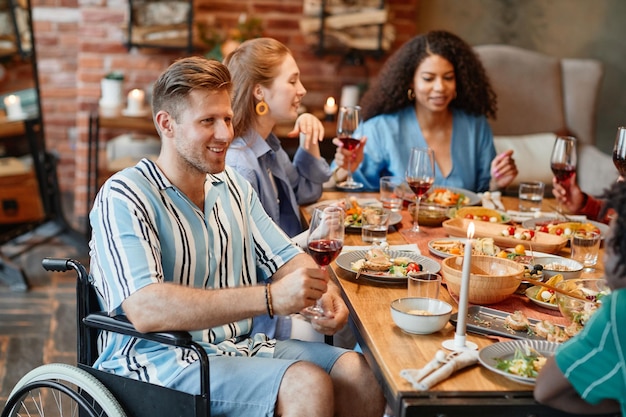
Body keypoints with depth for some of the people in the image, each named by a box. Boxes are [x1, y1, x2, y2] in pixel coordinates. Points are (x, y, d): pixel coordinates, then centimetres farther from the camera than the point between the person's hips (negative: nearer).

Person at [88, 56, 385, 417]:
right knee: (308, 385, -26)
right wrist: (270, 297, -31)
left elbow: (286, 258, 14)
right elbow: (145, 310, -26)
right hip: (160, 360, -6)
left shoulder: (234, 186, 11)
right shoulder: (123, 198, -13)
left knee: (360, 373, -14)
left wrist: (324, 291, -12)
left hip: (238, 346, 7)